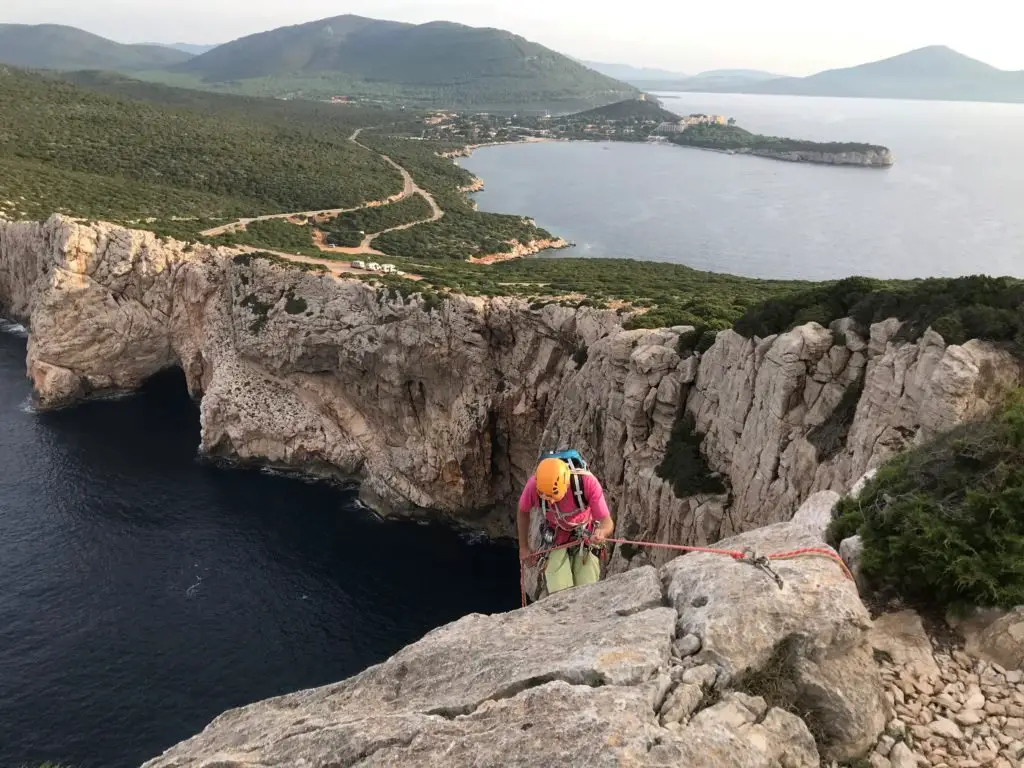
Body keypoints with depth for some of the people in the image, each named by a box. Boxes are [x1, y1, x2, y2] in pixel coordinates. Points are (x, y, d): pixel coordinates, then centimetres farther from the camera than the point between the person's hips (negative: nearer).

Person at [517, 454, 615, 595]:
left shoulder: (587, 482, -34)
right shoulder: (534, 485, -28)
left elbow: (608, 522, -29)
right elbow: (523, 512, -5)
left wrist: (602, 532, -54)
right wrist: (523, 547, 3)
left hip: (587, 540, 0)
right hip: (556, 542, 1)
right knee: (558, 596, -15)